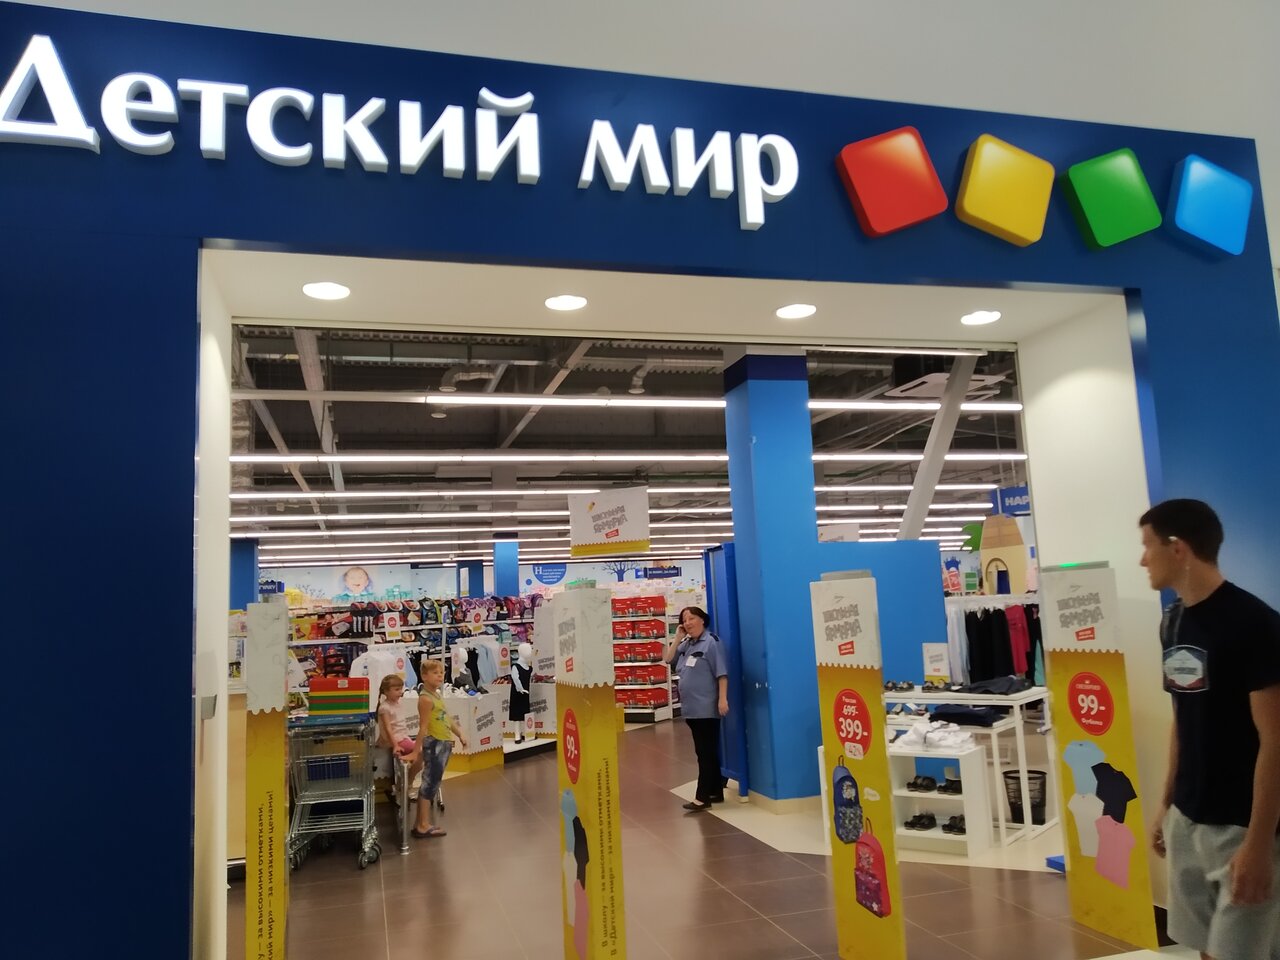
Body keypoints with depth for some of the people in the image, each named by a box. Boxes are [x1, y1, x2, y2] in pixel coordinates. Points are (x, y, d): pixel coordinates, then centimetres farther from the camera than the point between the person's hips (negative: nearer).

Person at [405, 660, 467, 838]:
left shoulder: (437, 695, 13)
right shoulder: (426, 698, -17)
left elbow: (448, 719, 20)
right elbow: (423, 727, -20)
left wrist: (460, 735, 22)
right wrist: (416, 751, -20)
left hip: (444, 744, 10)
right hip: (434, 744, -10)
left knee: (433, 783, 13)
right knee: (429, 784, -3)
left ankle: (422, 824, 20)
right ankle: (423, 826, 5)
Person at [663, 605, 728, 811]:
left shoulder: (711, 642, -10)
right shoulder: (686, 644, 13)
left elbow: (721, 672, -15)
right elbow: (668, 659, 14)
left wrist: (722, 698, -21)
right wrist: (677, 638, 6)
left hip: (706, 707, -8)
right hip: (691, 707, 8)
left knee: (707, 752, -4)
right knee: (704, 752, 13)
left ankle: (702, 797, -2)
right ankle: (715, 792, 21)